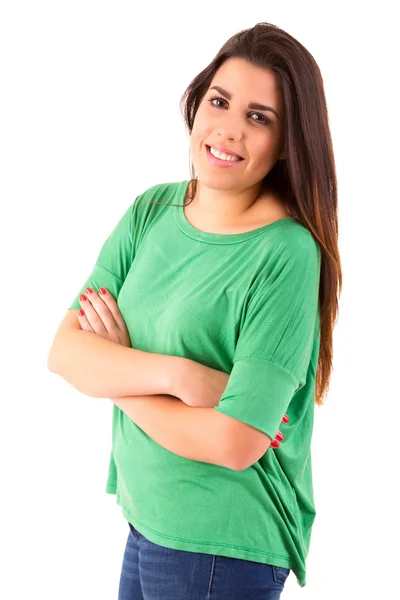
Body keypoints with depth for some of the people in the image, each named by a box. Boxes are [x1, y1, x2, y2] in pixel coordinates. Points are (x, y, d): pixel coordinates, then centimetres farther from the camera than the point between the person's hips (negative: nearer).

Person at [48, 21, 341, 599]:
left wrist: (118, 371, -12)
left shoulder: (286, 254, -21)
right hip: (146, 519, 6)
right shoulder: (151, 212, -1)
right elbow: (65, 351, -7)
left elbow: (236, 443, -24)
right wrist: (175, 374, -24)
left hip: (225, 548, -6)